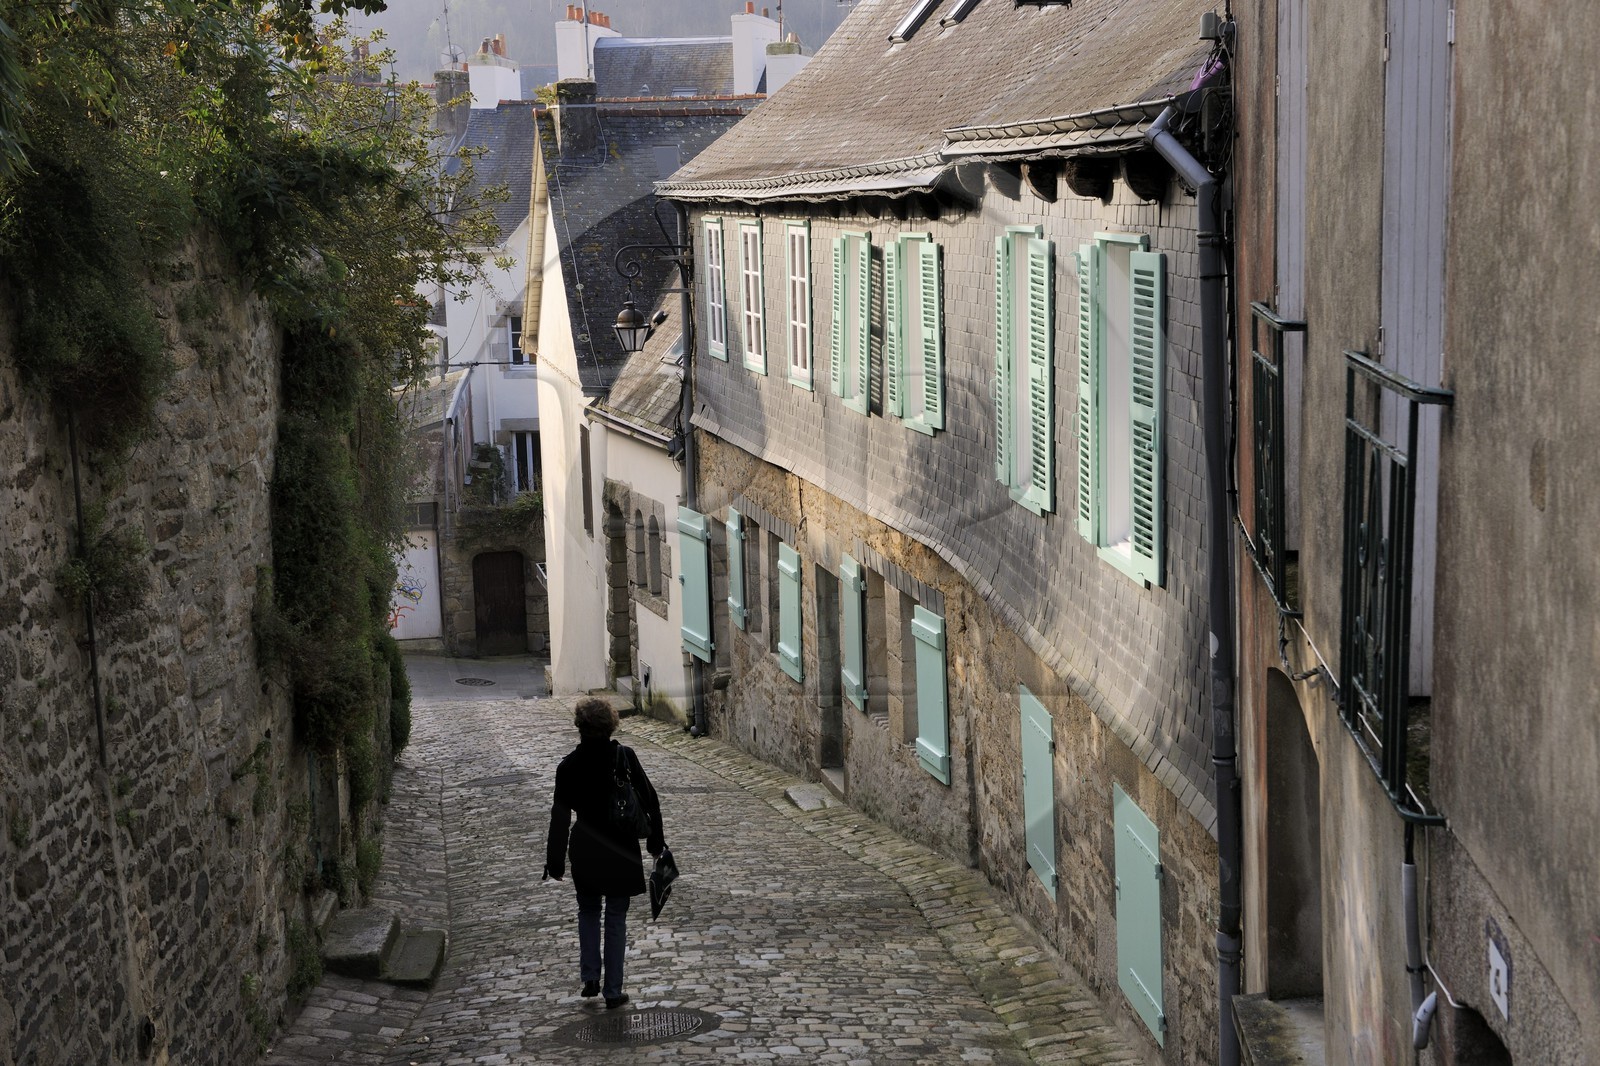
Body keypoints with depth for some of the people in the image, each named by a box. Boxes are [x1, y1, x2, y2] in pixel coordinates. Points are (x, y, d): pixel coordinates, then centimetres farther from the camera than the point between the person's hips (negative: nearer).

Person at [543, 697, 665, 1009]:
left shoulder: (569, 766, -11)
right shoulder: (625, 756, -10)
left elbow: (560, 817, -9)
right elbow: (650, 800, -5)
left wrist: (555, 862, -2)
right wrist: (655, 839, 8)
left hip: (586, 852, 0)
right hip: (623, 851, 0)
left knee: (588, 911, 22)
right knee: (616, 918, 8)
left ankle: (590, 978, 15)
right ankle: (613, 991, 10)